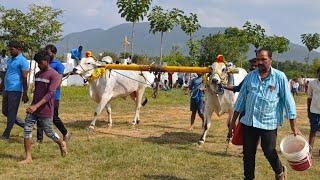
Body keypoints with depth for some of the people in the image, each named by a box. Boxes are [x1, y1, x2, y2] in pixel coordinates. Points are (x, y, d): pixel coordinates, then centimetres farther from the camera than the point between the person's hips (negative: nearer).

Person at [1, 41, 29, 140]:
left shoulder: (22, 61, -11)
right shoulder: (10, 60, 15)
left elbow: (24, 78, -14)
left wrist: (25, 94, -15)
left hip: (15, 90, -9)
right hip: (6, 89, 9)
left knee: (11, 113, -1)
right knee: (5, 111, 13)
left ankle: (6, 135, 9)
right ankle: (24, 125, 23)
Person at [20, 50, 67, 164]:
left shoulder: (54, 75, -12)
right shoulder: (37, 74, 12)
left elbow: (50, 94, -21)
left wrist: (36, 106, -29)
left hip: (46, 110, -6)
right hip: (33, 108, 7)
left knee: (49, 132, 5)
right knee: (27, 130, -4)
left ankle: (61, 144, 36)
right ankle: (28, 158, 1)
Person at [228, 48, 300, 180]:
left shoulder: (280, 77, -5)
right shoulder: (250, 76, 5)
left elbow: (288, 101, -4)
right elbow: (241, 99, 11)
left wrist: (294, 127, -6)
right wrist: (233, 121, 11)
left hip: (269, 123, -3)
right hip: (248, 122, 4)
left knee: (269, 152, 4)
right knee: (248, 154, 11)